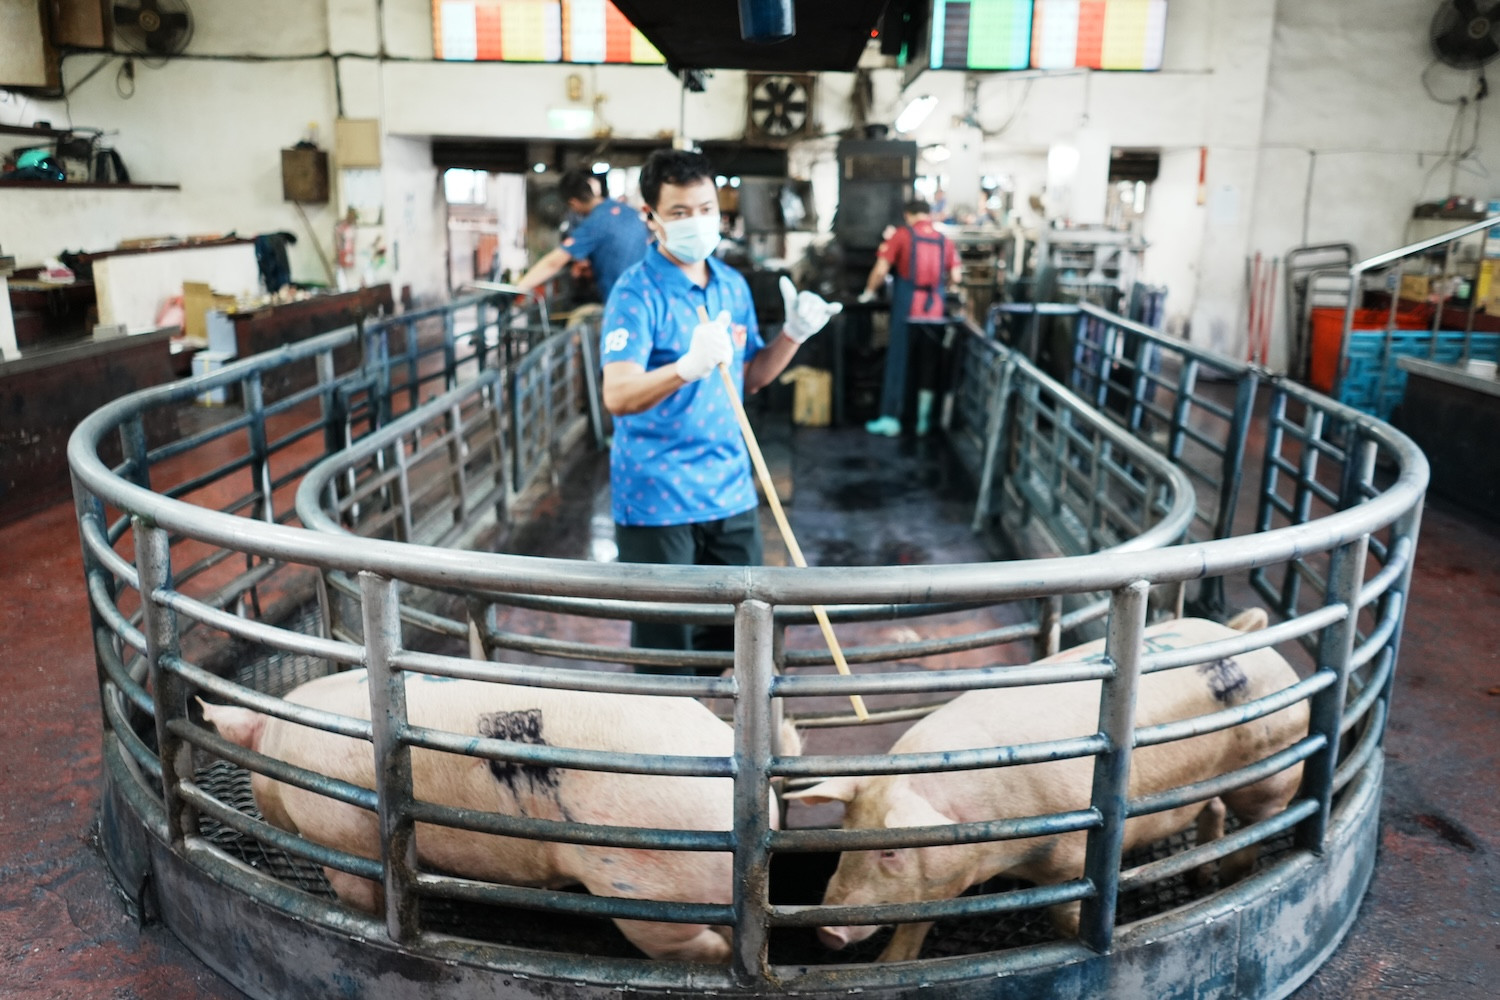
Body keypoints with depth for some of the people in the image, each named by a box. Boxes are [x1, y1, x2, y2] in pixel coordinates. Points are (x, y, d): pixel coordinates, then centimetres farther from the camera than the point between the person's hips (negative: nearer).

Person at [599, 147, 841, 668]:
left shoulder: (733, 285, 9)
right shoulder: (637, 292, -13)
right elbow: (618, 396, -25)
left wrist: (794, 333, 2)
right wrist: (689, 366, -41)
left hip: (731, 492, 7)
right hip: (657, 502, -6)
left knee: (735, 633, 15)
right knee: (665, 647, 4)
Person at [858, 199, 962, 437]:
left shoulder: (902, 235, -1)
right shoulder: (944, 240, 7)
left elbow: (881, 269, -5)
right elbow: (955, 276, 4)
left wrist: (869, 292, 11)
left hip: (906, 309, -2)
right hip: (934, 311, 3)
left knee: (897, 361, 4)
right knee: (928, 364, 11)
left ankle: (890, 419, 4)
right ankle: (924, 420, 13)